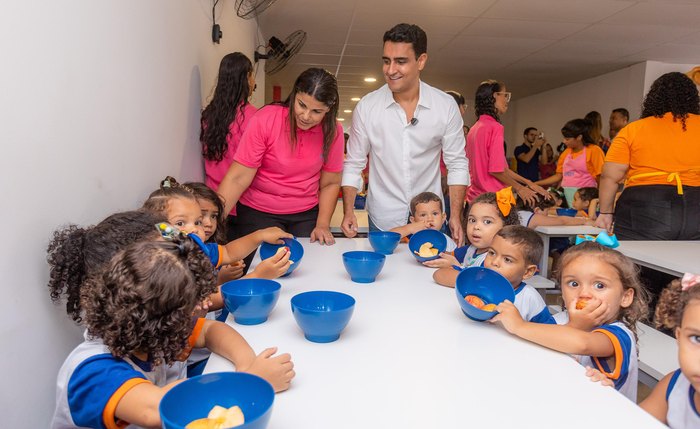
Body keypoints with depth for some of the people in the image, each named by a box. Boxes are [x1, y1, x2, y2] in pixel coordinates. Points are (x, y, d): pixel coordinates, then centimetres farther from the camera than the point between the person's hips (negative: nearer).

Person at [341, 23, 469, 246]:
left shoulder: (446, 106, -6)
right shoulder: (366, 106, -6)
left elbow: (457, 164, -1)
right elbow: (353, 164, 0)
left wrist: (455, 217, -9)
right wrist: (348, 212, -10)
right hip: (382, 222, 0)